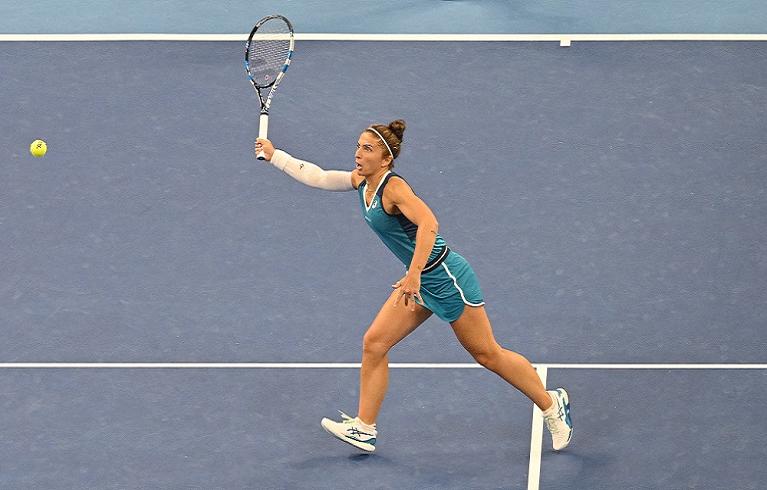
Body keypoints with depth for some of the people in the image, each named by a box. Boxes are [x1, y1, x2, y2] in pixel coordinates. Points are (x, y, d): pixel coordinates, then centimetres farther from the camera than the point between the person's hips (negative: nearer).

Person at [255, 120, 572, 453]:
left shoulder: (393, 187, -23)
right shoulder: (361, 182, 3)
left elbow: (429, 225, -37)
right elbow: (316, 176, 14)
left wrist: (414, 274, -42)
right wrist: (274, 155, 10)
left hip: (446, 275, -9)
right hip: (419, 281, 9)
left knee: (487, 354, 2)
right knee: (374, 343, 3)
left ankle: (552, 405, 17)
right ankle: (364, 428, 9)